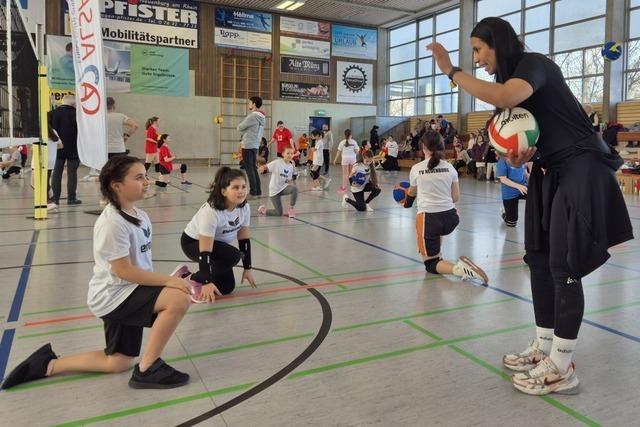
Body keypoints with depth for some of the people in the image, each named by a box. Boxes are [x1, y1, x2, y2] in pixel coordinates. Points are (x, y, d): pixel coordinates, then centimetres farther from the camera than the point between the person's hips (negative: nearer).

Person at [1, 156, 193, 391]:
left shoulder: (140, 216, 6)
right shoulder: (112, 222, -22)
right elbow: (123, 271, -23)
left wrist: (162, 283, 1)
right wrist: (168, 280, -23)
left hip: (129, 294, 9)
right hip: (114, 296, -9)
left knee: (118, 363, 17)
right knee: (179, 299, -28)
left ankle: (48, 364, 25)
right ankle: (147, 369, -12)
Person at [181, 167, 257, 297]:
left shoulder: (244, 207, -17)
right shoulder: (211, 211, -36)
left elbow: (244, 239, -5)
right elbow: (205, 251, -36)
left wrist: (247, 268, -4)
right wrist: (207, 282, -39)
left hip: (218, 242, 7)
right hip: (193, 242, -6)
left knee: (226, 287, 2)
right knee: (234, 256, -30)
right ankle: (196, 280, -13)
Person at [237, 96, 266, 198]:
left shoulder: (253, 116, -15)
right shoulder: (261, 117, 12)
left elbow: (239, 128, -8)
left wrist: (239, 126, 11)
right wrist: (245, 132, 6)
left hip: (248, 145, -8)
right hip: (255, 145, 8)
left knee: (249, 169, -3)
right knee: (254, 168, 13)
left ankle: (253, 191, -1)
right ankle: (258, 191, 14)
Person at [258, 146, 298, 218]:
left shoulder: (291, 166, 0)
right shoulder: (277, 162, -13)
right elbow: (266, 167, -17)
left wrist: (291, 181, -9)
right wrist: (262, 168, -39)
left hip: (284, 187, 4)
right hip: (274, 190, -4)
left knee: (295, 188, -30)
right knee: (279, 213, -5)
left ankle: (291, 209, -12)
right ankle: (263, 209, 24)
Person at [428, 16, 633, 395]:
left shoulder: (534, 63, -14)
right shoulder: (510, 78, 14)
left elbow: (505, 98, -36)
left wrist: (451, 71, -27)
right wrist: (520, 155, -9)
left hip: (580, 168, -9)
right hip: (551, 172, 9)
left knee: (563, 267, -8)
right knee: (540, 260, 9)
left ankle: (563, 368, 3)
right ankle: (544, 348, 20)